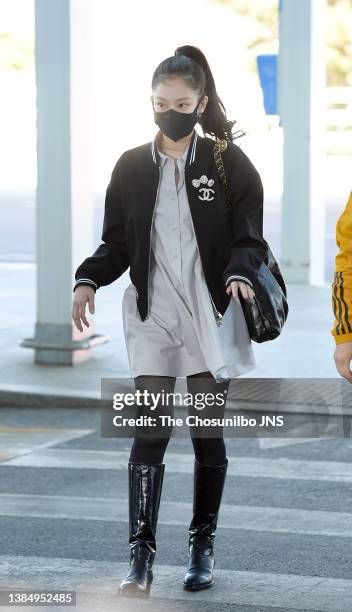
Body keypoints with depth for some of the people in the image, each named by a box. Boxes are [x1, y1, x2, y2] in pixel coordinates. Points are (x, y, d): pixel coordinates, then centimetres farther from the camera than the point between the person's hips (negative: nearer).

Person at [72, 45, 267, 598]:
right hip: (152, 312, 1)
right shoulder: (132, 167, 6)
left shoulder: (229, 163, -1)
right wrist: (89, 280, -9)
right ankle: (141, 556, -7)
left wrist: (240, 274, -22)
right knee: (150, 431, -7)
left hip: (211, 313, -1)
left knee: (208, 433, 5)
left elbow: (249, 239, -2)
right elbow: (116, 243, 9)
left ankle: (203, 546, 20)